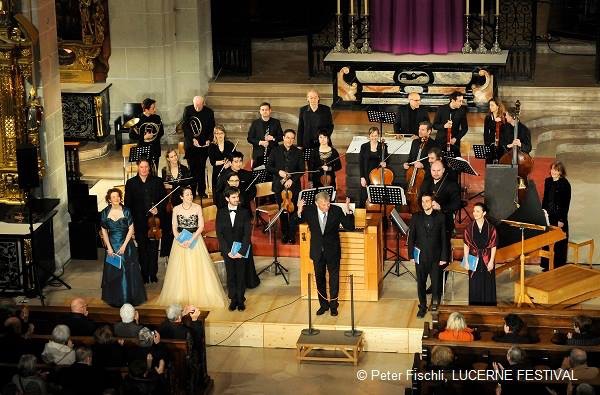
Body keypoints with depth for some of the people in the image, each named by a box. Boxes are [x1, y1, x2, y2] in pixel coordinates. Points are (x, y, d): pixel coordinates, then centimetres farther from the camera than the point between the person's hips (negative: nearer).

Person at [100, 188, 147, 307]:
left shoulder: (126, 211, -6)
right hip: (111, 245, 1)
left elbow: (131, 229, -5)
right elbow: (104, 231, 2)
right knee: (112, 273, 6)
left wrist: (124, 246, -12)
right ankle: (115, 300, 18)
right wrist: (109, 247, -7)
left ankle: (129, 298, 13)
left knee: (127, 272, 1)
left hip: (126, 245, -1)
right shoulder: (105, 213, -2)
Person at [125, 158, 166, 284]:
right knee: (142, 249, 4)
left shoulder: (157, 181, 5)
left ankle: (153, 274, 15)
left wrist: (158, 209, -11)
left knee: (153, 248, 5)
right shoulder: (131, 183, 4)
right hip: (139, 221, 0)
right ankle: (144, 275, 12)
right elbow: (127, 203, 4)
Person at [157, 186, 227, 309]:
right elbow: (174, 228, 2)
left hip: (195, 239, -1)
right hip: (180, 240, 1)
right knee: (181, 269, 2)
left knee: (197, 268, -1)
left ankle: (199, 296, 7)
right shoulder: (176, 209, 1)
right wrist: (179, 241, -14)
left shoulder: (197, 208, -3)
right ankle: (181, 297, 10)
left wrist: (191, 239, -16)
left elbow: (201, 226, -5)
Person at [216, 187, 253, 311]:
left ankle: (241, 300, 15)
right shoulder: (221, 213, 0)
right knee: (230, 276, 6)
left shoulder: (244, 212, -3)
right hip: (227, 250, 1)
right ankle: (233, 300, 16)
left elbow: (247, 233, -7)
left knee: (241, 275, 5)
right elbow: (219, 233, -2)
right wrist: (227, 251, -11)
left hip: (242, 250, -1)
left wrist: (242, 251, -15)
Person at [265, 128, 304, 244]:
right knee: (282, 211, 6)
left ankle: (292, 236, 6)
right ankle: (284, 234, 17)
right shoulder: (276, 150, 4)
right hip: (279, 186, 1)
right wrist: (278, 172, -14)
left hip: (293, 186, -1)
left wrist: (292, 179, -13)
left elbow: (302, 169, 1)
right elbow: (268, 166, 3)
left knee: (292, 210, -1)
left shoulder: (298, 152, 3)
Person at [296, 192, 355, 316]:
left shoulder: (337, 210, -14)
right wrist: (299, 212, -22)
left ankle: (333, 305, 23)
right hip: (317, 250, 2)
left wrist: (348, 211, -27)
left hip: (333, 250, -1)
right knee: (319, 278, 13)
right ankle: (323, 304, 29)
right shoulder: (309, 210, -12)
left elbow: (350, 227, -13)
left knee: (334, 278, 9)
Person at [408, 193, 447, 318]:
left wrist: (443, 257, -3)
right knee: (421, 283, 6)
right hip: (420, 256, 1)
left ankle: (435, 300, 34)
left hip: (435, 256, -1)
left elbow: (443, 238, -2)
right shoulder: (416, 217, -1)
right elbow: (411, 237, 2)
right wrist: (411, 255, -2)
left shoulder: (440, 217, -4)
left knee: (436, 282, 6)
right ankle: (422, 306, 20)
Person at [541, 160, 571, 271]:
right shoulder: (548, 181, 7)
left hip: (559, 217, -6)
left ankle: (558, 267, 9)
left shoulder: (565, 184, -10)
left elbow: (566, 203, -11)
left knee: (558, 244, 0)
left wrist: (562, 220, -14)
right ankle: (547, 265, 20)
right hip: (548, 216, 6)